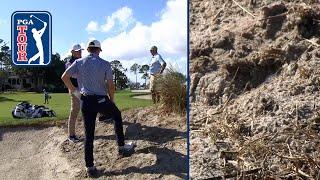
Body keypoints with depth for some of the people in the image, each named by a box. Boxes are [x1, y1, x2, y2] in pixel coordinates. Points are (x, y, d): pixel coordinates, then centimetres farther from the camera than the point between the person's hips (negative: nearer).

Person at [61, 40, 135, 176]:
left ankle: (90, 167, 15)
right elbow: (110, 85, -5)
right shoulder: (105, 64, -4)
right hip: (101, 100, -2)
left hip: (86, 101, 3)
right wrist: (112, 101, 9)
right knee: (117, 115, 25)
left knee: (88, 134, 9)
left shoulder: (79, 62, 3)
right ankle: (121, 148, 26)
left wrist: (73, 90, 9)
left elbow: (64, 77, -3)